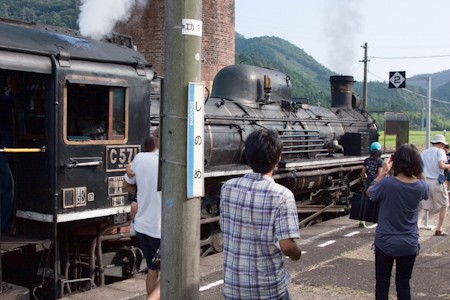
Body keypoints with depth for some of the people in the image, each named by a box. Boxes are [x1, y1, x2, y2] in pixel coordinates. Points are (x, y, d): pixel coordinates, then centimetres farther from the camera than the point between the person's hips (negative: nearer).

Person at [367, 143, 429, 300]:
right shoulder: (420, 186, -10)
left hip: (385, 242, -2)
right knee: (403, 284, 13)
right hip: (409, 244, 2)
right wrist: (417, 171, 6)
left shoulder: (387, 183, -20)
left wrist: (384, 171, 2)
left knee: (382, 283, 11)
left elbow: (369, 192, 1)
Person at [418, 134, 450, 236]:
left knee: (425, 207, 6)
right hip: (437, 182, -5)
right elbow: (441, 165, -19)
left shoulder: (423, 152, 13)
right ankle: (439, 229, 18)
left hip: (425, 181, 5)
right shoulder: (440, 151, -4)